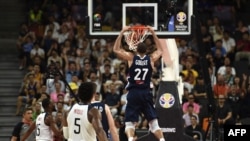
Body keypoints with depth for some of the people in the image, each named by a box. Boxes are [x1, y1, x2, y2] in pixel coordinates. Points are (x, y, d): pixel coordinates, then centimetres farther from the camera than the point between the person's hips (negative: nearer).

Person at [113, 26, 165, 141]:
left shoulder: (131, 57, -2)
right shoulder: (151, 59, 3)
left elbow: (116, 49, 11)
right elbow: (160, 49, 25)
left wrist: (122, 32, 13)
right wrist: (153, 33, 28)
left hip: (133, 93, -2)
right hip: (146, 93, 2)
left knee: (129, 122, -3)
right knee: (153, 121, 8)